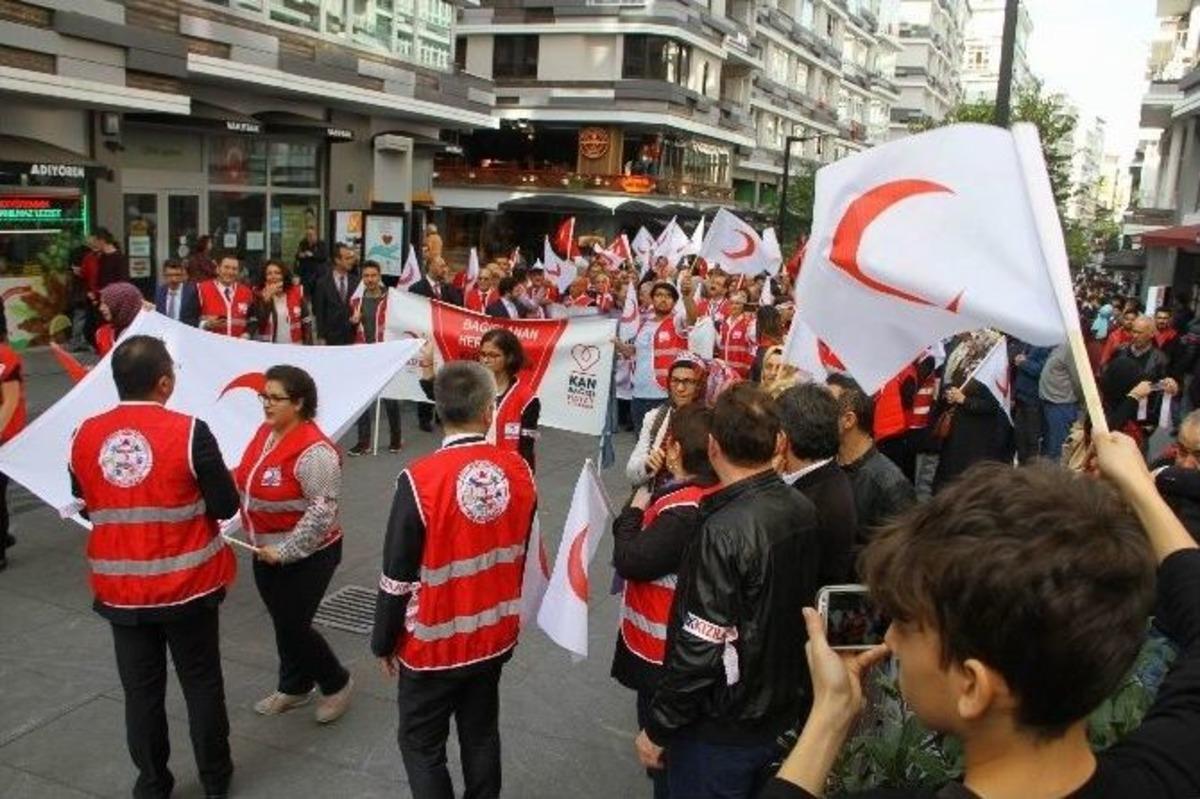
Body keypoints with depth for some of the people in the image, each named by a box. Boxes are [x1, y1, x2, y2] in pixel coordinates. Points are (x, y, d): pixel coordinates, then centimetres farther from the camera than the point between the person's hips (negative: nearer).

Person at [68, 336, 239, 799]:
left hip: (120, 589, 3)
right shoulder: (189, 432, -18)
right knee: (202, 684, 14)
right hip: (187, 585, -3)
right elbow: (226, 506, -13)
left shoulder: (85, 436, -6)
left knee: (141, 690, 16)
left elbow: (85, 507, 8)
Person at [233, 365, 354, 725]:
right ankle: (294, 687, 38)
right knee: (282, 623, 19)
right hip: (267, 551, 8)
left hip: (306, 555, -8)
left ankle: (337, 684, 23)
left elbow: (323, 511, -27)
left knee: (294, 626, 1)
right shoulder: (265, 432, 1)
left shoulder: (313, 451, -26)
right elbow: (246, 480, 16)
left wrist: (285, 551, -22)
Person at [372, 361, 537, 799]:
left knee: (422, 744, 14)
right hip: (495, 634, 4)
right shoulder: (519, 471, -9)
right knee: (482, 734, 20)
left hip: (434, 644, -4)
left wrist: (384, 642, 0)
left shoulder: (420, 479, -23)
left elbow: (398, 575, -15)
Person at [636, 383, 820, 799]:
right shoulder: (803, 510, -5)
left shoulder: (725, 532, -28)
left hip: (720, 732, -7)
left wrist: (657, 729, -14)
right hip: (781, 713, 7)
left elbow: (700, 648, -25)